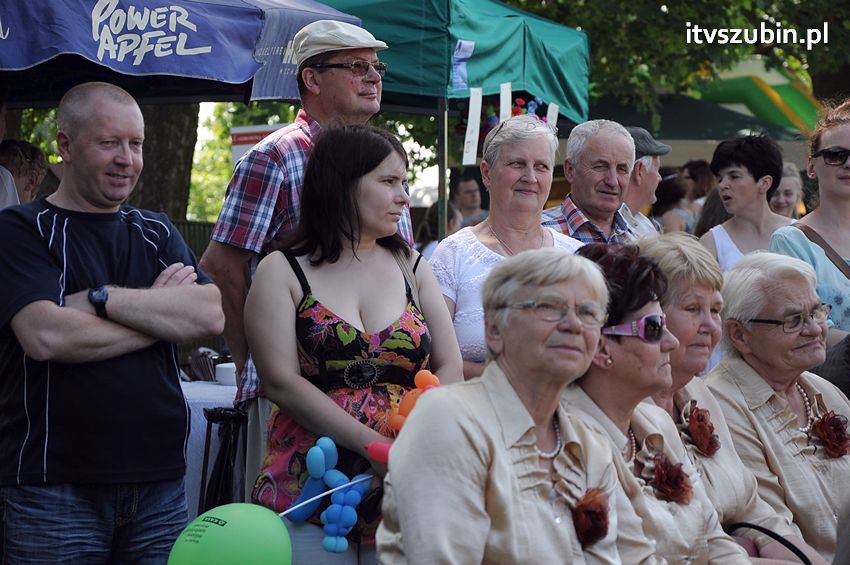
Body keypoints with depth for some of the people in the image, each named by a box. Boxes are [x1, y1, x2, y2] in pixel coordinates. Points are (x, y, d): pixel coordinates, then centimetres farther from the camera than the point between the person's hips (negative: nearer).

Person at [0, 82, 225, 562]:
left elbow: (210, 316, -3)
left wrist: (101, 299, -13)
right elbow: (46, 336, -18)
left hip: (160, 481, 4)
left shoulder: (156, 232, 14)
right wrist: (161, 311, -7)